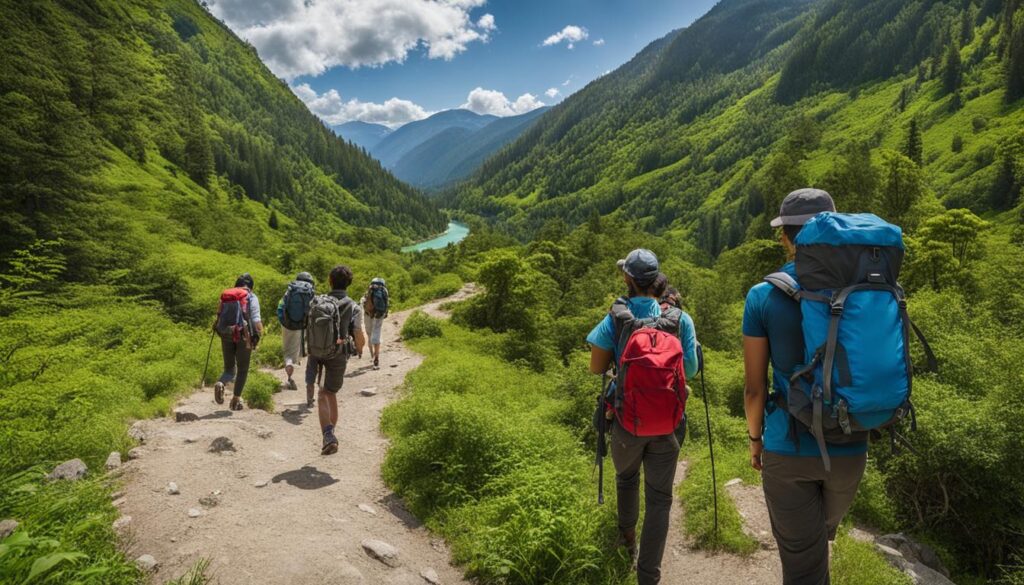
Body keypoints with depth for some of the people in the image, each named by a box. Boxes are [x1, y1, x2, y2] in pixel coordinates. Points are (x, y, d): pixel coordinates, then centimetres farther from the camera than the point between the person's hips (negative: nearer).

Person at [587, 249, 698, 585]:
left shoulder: (616, 318, -10)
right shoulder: (681, 319, -6)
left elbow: (596, 367, -4)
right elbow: (690, 370, 1)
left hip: (627, 418, 0)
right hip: (666, 421, 0)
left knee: (626, 477, 27)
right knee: (659, 498, 8)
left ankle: (627, 535, 48)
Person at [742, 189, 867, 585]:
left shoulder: (763, 296, -10)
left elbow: (755, 387, -6)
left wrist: (755, 439, 9)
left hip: (788, 448, -3)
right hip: (848, 448, 3)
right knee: (822, 534, 30)